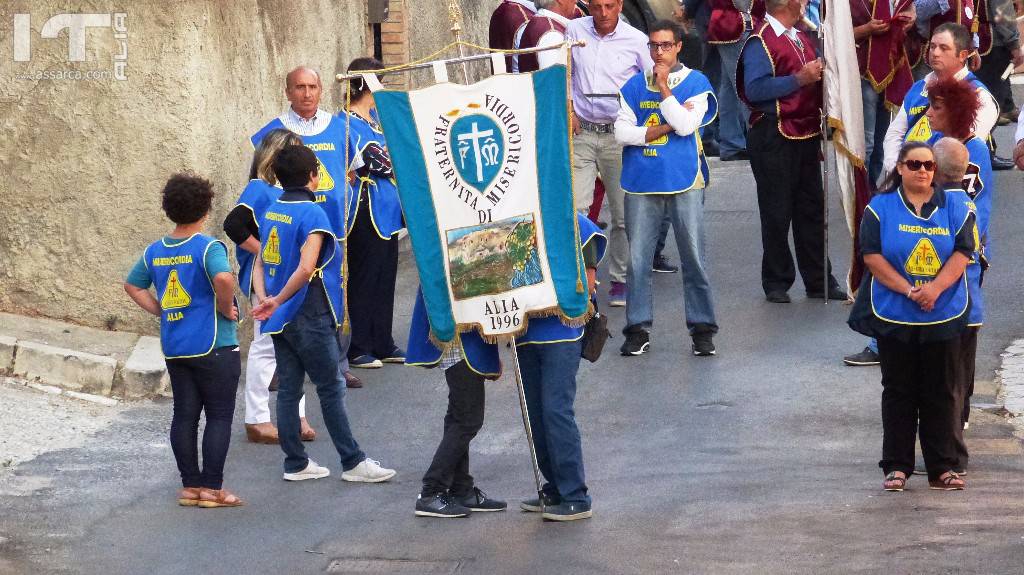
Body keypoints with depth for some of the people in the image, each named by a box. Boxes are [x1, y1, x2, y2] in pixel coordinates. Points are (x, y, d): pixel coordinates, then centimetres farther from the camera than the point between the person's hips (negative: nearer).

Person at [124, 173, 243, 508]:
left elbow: (132, 286, 18)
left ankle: (190, 486, 13)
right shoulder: (208, 247, -13)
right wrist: (226, 309, -15)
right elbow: (224, 278, -32)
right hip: (213, 346, -6)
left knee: (184, 416, 10)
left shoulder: (154, 251, 7)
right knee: (219, 417, 1)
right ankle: (212, 489, 0)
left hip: (174, 348, 6)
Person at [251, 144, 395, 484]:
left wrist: (264, 299, -1)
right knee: (332, 389, 0)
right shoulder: (312, 213, -16)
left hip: (280, 318, 7)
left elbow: (260, 262, 11)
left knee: (288, 389, 10)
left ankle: (295, 463, 14)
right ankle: (352, 462, 6)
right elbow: (306, 268, -25)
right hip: (309, 317, -7)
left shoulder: (271, 211, 8)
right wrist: (278, 301, -16)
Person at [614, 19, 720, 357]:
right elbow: (621, 132, 3)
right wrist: (663, 129, -7)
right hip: (641, 183, 2)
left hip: (684, 182, -2)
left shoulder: (695, 82, 3)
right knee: (637, 258, 1)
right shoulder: (635, 85, 12)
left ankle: (702, 329, 6)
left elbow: (686, 125, -11)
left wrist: (664, 88, -9)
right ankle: (638, 329, 7)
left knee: (693, 258, 0)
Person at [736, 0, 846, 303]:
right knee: (777, 213, 1)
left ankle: (819, 281, 19)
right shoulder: (761, 41, -13)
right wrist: (799, 79, -24)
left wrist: (820, 73, 6)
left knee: (812, 210, 12)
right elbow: (755, 89, -24)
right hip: (775, 138, -8)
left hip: (807, 134, 8)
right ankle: (776, 283, 10)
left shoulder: (802, 37, 15)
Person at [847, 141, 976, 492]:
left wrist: (936, 287, -18)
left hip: (943, 316, 1)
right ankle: (896, 466, 9)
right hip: (894, 316, -1)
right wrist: (908, 290, -15)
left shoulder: (954, 206, 5)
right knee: (899, 392, 4)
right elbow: (872, 256, -7)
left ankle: (942, 467, 10)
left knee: (942, 393, 4)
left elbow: (963, 252, -3)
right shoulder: (880, 208, 1)